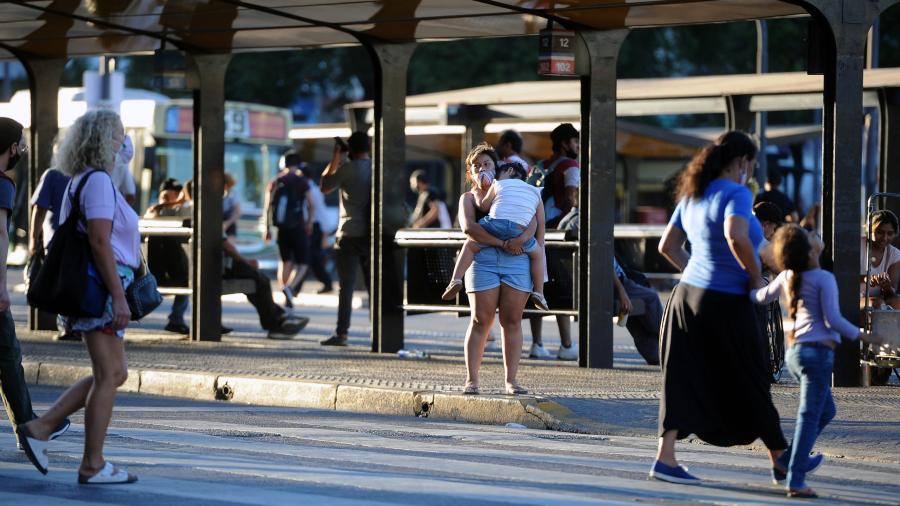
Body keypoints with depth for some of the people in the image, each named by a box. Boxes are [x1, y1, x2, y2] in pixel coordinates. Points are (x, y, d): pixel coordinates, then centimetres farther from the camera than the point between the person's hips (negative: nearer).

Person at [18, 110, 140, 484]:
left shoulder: (81, 181, 18)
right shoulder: (98, 181, -13)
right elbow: (100, 242, -20)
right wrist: (119, 296, -22)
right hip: (103, 285, -10)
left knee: (114, 374, 14)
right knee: (108, 376, -4)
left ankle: (39, 428, 11)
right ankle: (93, 465, 1)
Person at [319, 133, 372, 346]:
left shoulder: (347, 169, -10)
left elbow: (324, 187, 5)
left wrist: (335, 157, 8)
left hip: (350, 235, -4)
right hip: (371, 235, 4)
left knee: (346, 287, -2)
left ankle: (341, 334, -4)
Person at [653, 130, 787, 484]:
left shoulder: (692, 197, 12)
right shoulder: (736, 194, -13)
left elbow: (667, 246, 18)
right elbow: (735, 236, -30)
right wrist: (756, 277, -18)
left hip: (688, 295, 7)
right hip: (725, 303, -7)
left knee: (685, 379, 5)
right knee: (748, 380, 6)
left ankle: (665, 457, -2)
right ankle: (780, 457, 20)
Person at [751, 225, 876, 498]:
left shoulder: (787, 276, 8)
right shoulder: (824, 278, -12)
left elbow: (762, 296, 24)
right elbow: (833, 319, -14)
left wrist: (748, 292, 44)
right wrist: (858, 334, 0)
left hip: (794, 351, 8)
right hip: (818, 351, -8)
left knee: (825, 411, 23)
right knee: (809, 416, -7)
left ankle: (787, 462, 21)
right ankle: (795, 481, -11)